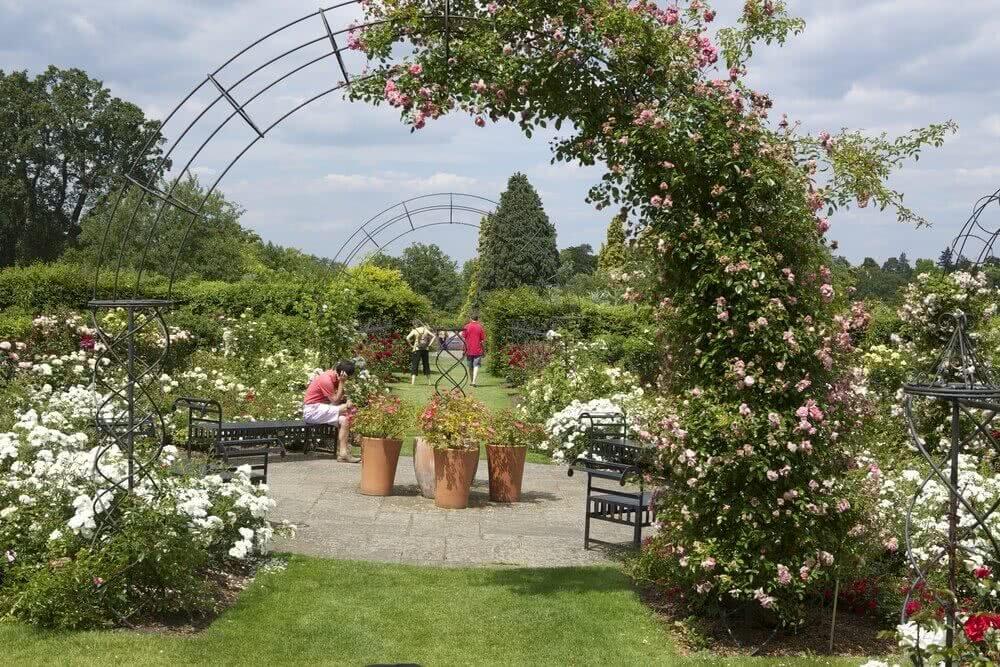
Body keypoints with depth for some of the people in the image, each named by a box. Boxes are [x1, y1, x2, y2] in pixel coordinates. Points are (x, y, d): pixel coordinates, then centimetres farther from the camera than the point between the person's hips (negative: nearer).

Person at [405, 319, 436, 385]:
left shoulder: (414, 331, -5)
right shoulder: (426, 330, 4)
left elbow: (407, 338, -17)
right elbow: (434, 336, -1)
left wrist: (411, 345, -6)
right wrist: (429, 344, 1)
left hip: (417, 349, -3)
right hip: (425, 350, 3)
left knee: (415, 365, -1)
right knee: (426, 365, 15)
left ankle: (413, 382, -11)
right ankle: (429, 381, 17)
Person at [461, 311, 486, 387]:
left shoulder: (467, 327, -1)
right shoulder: (480, 327, -5)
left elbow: (463, 339, -1)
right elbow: (483, 339, -5)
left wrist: (464, 349, 6)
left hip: (469, 350, 2)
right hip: (478, 350, -2)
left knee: (470, 367, 15)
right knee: (476, 366, -4)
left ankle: (472, 381, 25)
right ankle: (474, 381, -19)